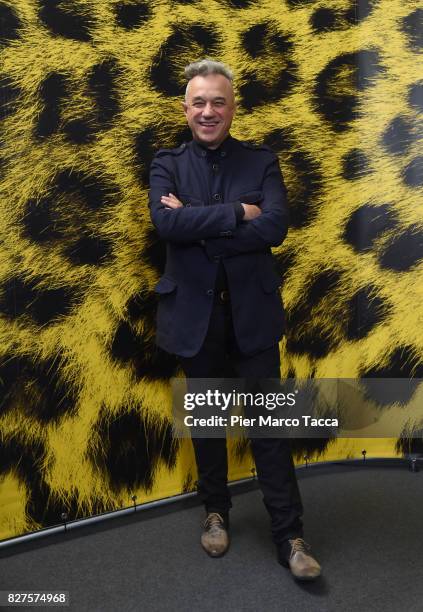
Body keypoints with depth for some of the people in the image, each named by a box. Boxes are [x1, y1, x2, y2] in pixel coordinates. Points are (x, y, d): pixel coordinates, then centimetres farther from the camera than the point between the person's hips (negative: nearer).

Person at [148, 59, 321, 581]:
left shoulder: (262, 161, 2)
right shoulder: (167, 164, 3)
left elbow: (275, 227, -15)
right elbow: (166, 223, -17)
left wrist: (198, 226, -16)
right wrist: (237, 213, -17)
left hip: (252, 310, -1)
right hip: (194, 311, 1)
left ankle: (289, 536, 17)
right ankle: (216, 512, 35)